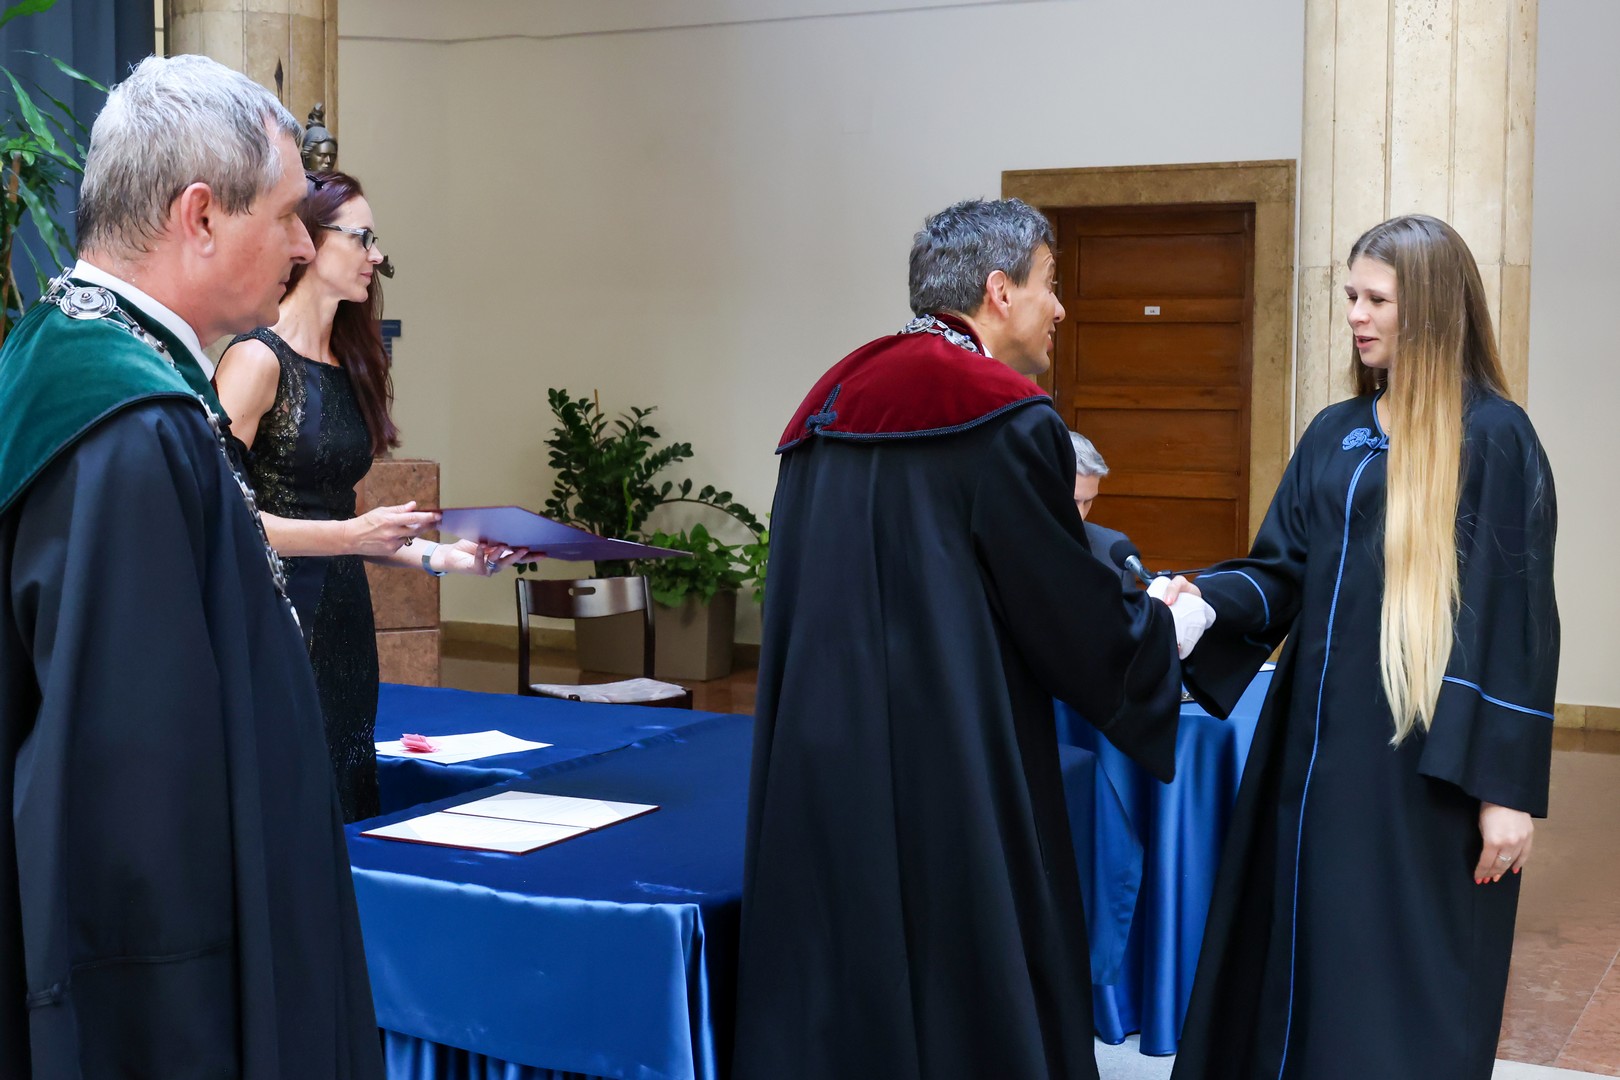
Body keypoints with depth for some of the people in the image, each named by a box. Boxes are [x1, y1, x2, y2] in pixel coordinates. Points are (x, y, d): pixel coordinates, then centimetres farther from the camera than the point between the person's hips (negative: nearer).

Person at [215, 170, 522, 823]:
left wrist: (438, 556, 11)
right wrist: (352, 534, -20)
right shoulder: (257, 358, -9)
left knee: (344, 808, 10)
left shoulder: (348, 365, 14)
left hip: (343, 619, 8)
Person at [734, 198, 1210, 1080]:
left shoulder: (832, 403, 10)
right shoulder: (1003, 419, -13)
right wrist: (1167, 627, 13)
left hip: (818, 777, 8)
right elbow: (1081, 627, -7)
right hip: (947, 781, -7)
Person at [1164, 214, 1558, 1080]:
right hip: (1317, 742, 6)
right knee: (1302, 958, 12)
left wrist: (1507, 785, -13)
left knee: (1402, 990, 2)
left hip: (1424, 757, -6)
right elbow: (1283, 572, 9)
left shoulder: (1494, 437, -8)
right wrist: (1202, 600, -12)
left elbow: (1514, 618, -10)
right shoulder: (1334, 433, 11)